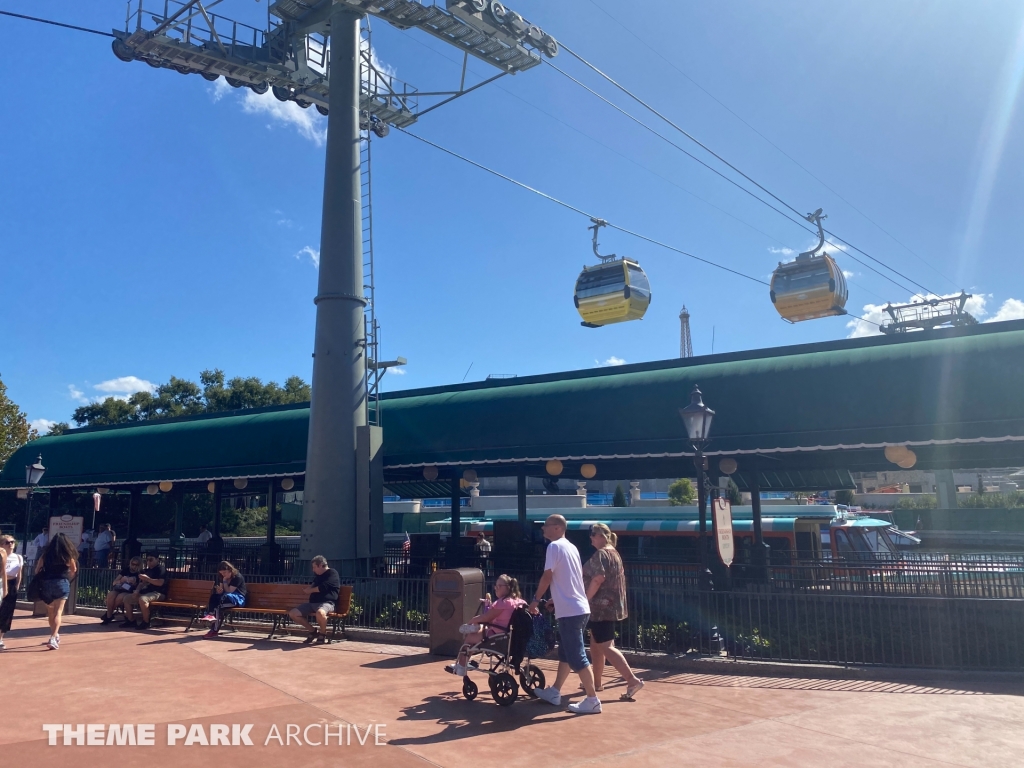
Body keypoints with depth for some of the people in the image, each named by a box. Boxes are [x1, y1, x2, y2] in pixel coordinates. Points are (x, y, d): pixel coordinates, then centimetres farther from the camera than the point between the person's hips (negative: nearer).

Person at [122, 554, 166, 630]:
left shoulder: (161, 569, -7)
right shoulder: (147, 570, 22)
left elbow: (160, 583, -21)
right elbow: (141, 583, 22)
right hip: (146, 592, 10)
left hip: (157, 593, -10)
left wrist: (147, 578, -21)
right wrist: (137, 591, 1)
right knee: (127, 599, 3)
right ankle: (131, 621, 8)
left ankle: (146, 622, -23)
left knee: (142, 599, -37)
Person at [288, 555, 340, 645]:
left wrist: (311, 590, 2)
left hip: (327, 603, -9)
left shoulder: (332, 573, -3)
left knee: (320, 613, -42)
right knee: (292, 613, -2)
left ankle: (322, 634, -11)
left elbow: (323, 587, -14)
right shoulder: (318, 575, 23)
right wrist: (311, 587, 19)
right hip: (313, 603, 9)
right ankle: (312, 631, 10)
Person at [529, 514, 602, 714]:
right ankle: (554, 692, 27)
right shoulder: (571, 547, 16)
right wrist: (555, 599, 27)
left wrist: (536, 600, -2)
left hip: (570, 611, -10)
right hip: (578, 608, 10)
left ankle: (593, 700, 0)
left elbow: (547, 576, -14)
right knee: (565, 653, 17)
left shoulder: (555, 546, -11)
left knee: (577, 657, -4)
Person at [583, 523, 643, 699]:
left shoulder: (600, 554, -14)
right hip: (611, 606, 10)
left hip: (601, 607, -10)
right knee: (596, 644, 16)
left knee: (605, 647, -8)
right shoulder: (614, 553, 16)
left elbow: (598, 579, -25)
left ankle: (633, 680, -10)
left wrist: (585, 600, -18)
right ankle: (597, 682, 22)